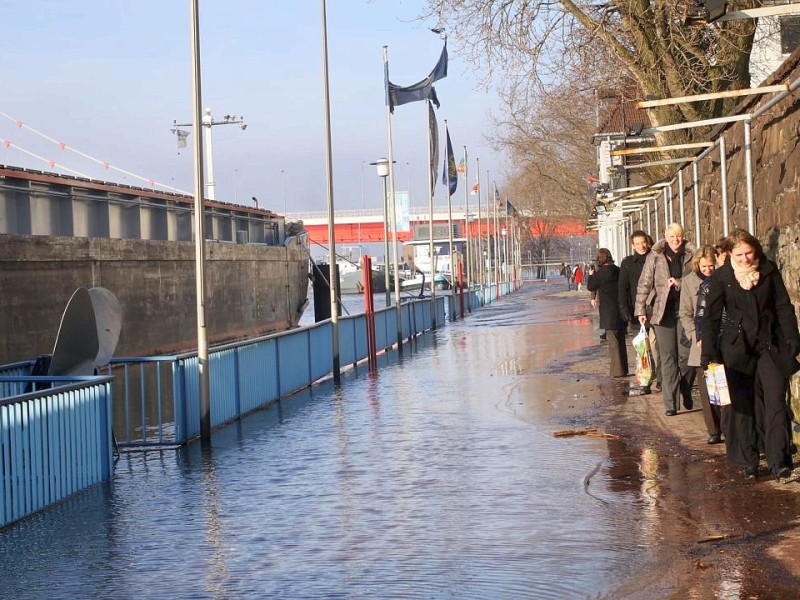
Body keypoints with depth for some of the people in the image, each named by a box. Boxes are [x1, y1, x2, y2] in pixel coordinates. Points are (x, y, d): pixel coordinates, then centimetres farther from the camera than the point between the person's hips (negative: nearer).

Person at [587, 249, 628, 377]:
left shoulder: (603, 272, -15)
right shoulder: (618, 270, 7)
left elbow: (590, 286, -7)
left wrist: (591, 275, 11)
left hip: (609, 312, -7)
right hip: (621, 311, 7)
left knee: (613, 341, -3)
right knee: (620, 341, 16)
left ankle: (618, 371, -3)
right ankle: (623, 368, 23)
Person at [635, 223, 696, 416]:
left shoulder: (691, 256, 5)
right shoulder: (654, 258, 4)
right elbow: (644, 284, 4)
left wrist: (679, 283, -12)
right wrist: (641, 310, -1)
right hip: (663, 311, 0)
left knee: (686, 355, -4)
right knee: (668, 358, 0)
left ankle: (686, 392, 22)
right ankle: (671, 403, 2)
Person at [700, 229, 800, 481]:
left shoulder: (769, 271, 2)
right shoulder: (721, 277, -1)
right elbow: (711, 317, 1)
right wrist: (709, 354, -5)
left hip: (770, 346, 0)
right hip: (737, 348, 0)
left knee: (775, 401, -10)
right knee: (741, 405, 3)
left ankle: (779, 461, -10)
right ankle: (748, 463, 12)